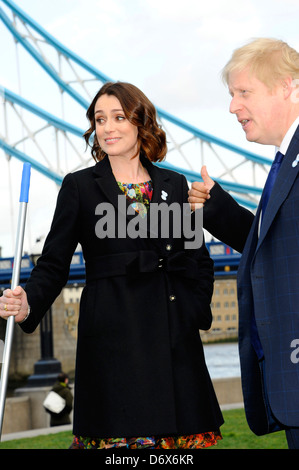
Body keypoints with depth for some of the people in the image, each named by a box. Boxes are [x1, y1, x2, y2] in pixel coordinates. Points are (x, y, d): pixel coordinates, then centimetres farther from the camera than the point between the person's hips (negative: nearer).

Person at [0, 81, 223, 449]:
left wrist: (197, 310, 3)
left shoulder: (174, 185, 13)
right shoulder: (79, 187, 5)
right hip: (111, 335, -3)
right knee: (119, 431, -7)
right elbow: (54, 262, 0)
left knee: (181, 431, 1)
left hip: (175, 336, 3)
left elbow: (199, 259, 18)